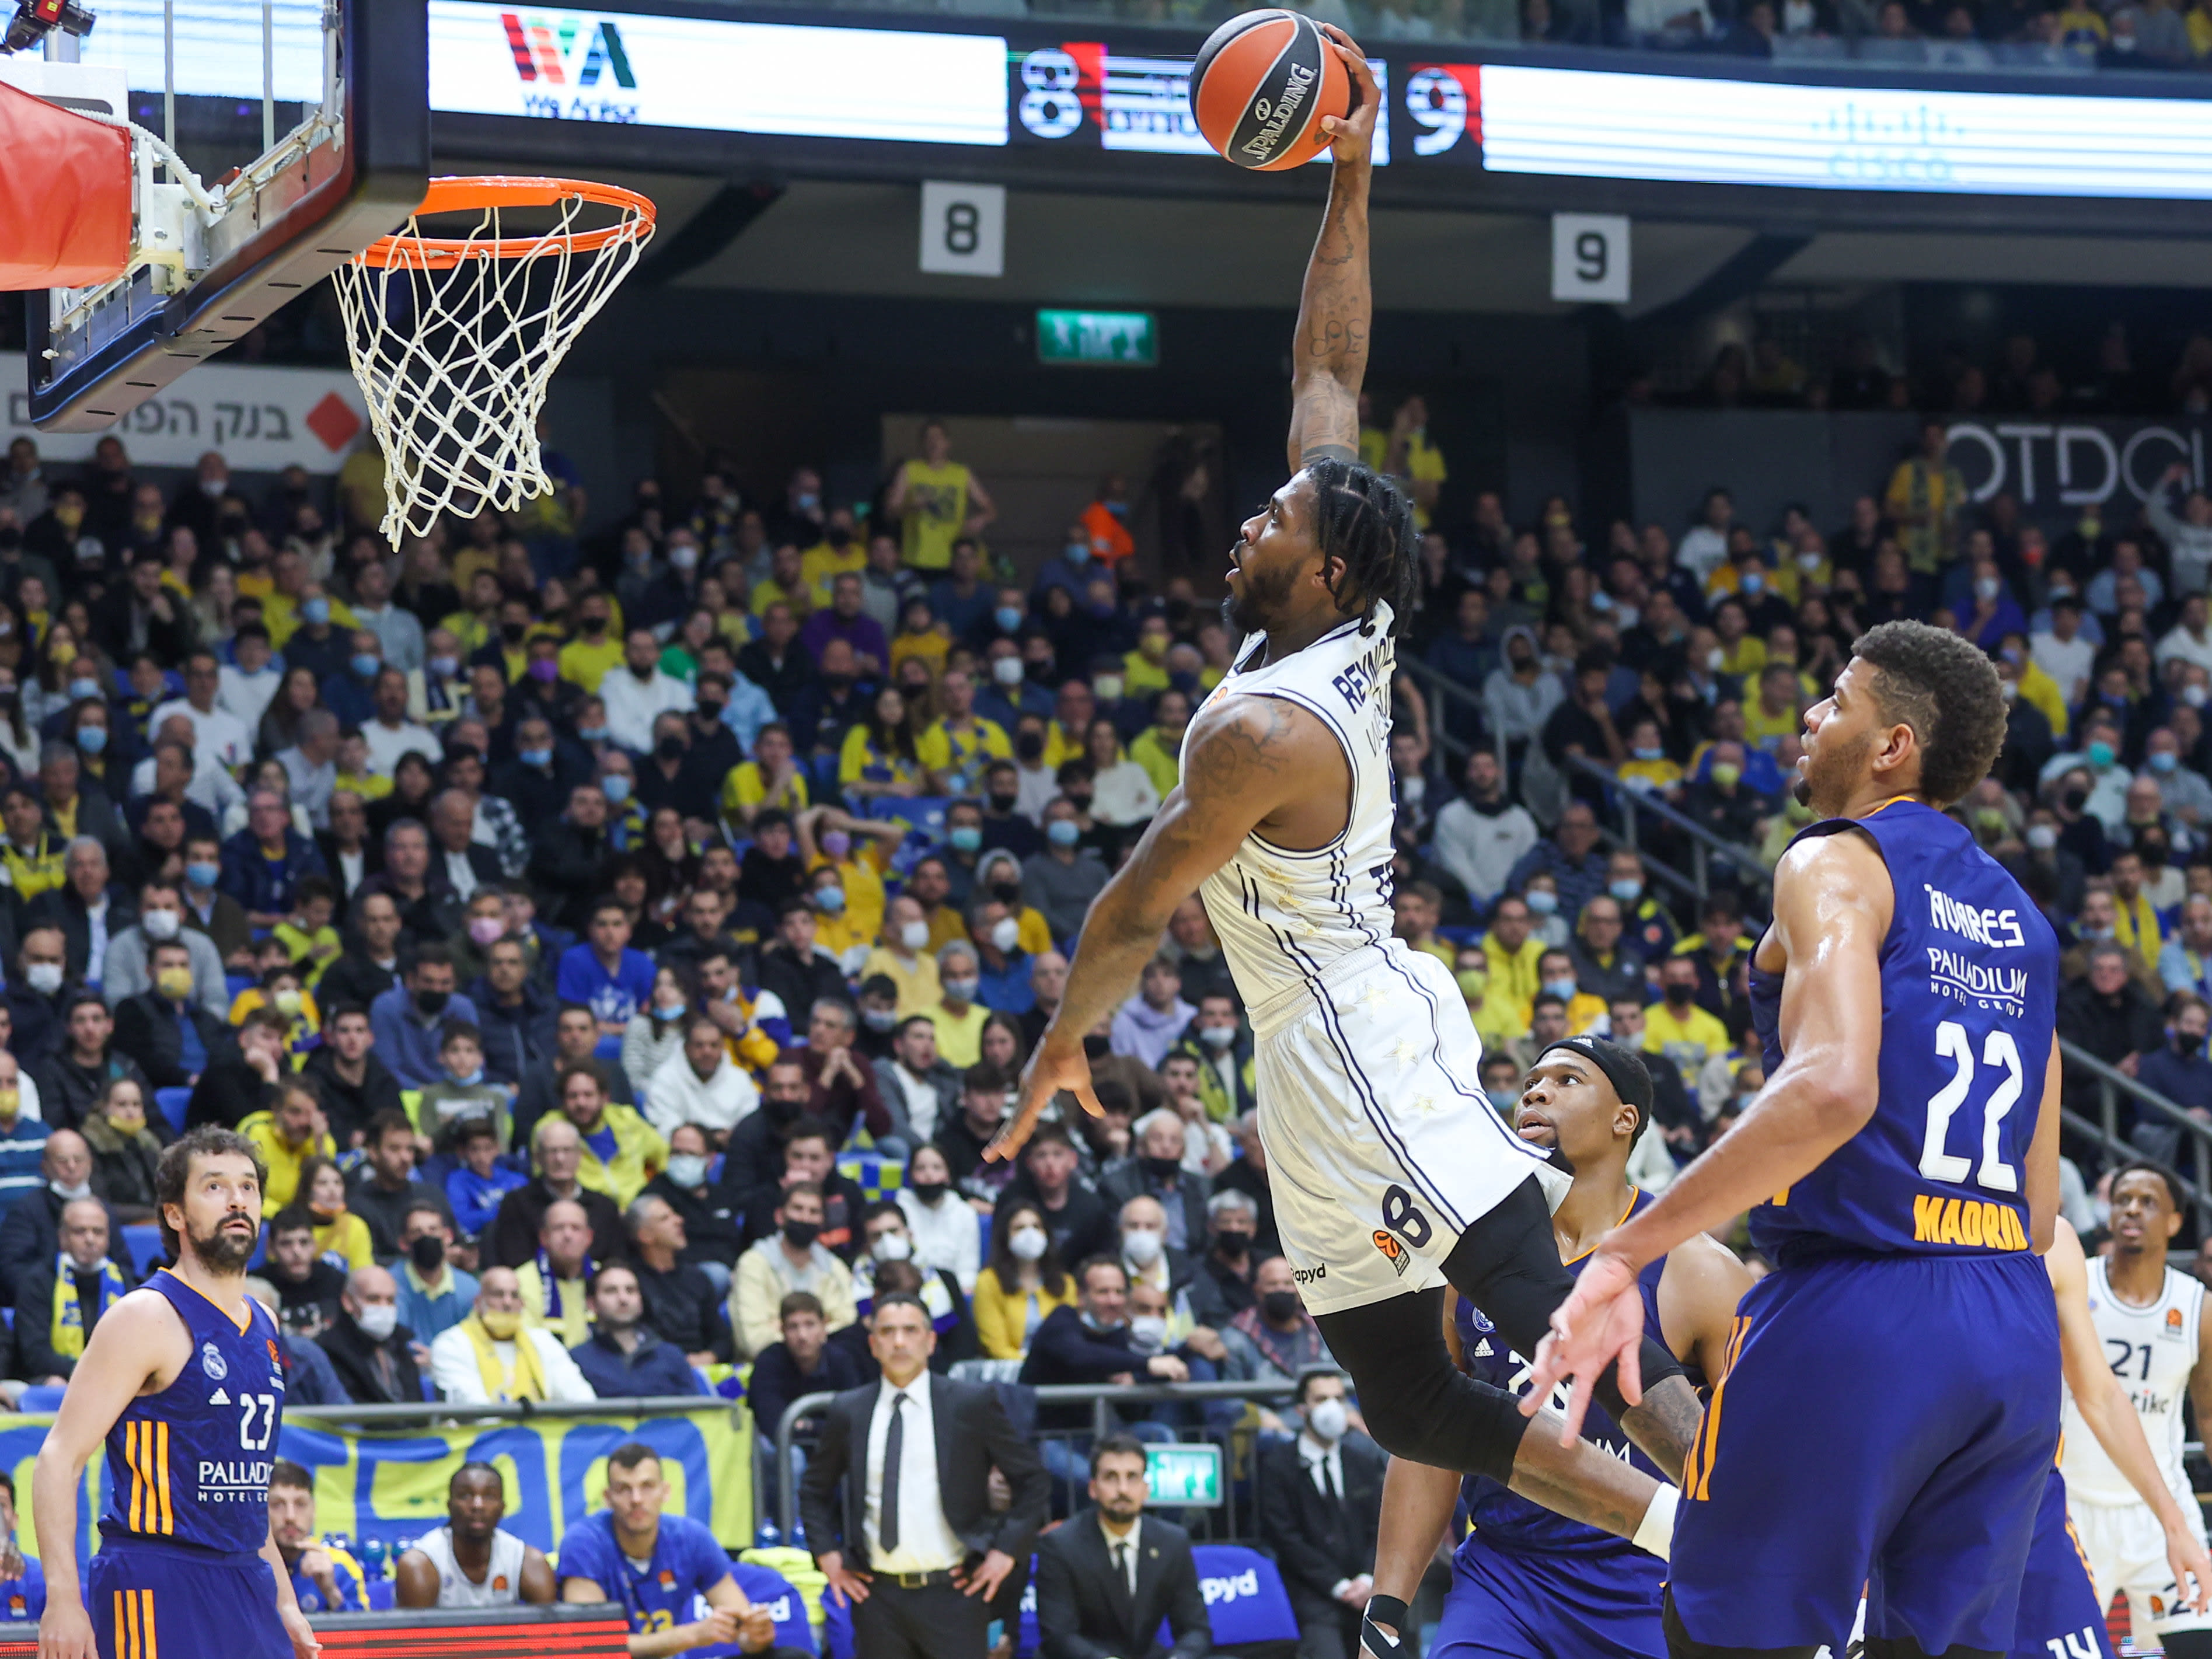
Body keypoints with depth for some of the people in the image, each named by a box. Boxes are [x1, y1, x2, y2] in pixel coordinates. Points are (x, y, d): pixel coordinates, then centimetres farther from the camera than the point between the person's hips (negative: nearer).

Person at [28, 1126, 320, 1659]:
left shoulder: (262, 1324, 15)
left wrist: (284, 1603, 22)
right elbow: (59, 1459, -14)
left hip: (247, 1593, 7)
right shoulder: (147, 1320, -9)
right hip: (156, 1593, -7)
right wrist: (63, 1600, -23)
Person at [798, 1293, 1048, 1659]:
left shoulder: (973, 1403, 1)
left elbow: (1030, 1480, 5)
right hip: (878, 1597, 2)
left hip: (952, 1592, -2)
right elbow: (814, 1488, 21)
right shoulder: (849, 1412, 8)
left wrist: (1007, 1550, -3)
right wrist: (826, 1553, 8)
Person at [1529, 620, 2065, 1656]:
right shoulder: (2019, 918, 20)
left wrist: (1626, 1253, -24)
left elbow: (1832, 1089, -23)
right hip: (2014, 1326, 8)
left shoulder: (1838, 863, -5)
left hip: (1857, 1301, -7)